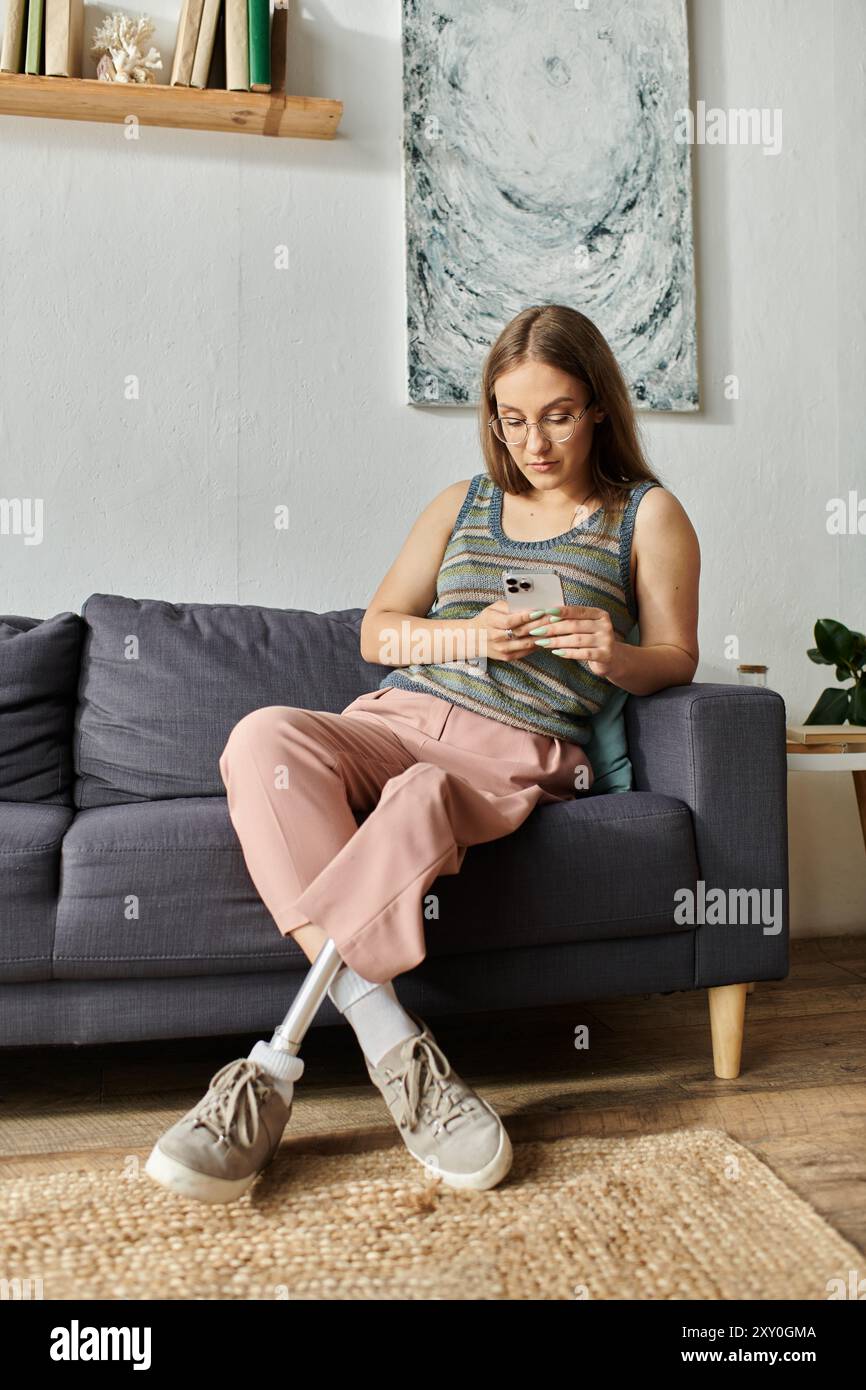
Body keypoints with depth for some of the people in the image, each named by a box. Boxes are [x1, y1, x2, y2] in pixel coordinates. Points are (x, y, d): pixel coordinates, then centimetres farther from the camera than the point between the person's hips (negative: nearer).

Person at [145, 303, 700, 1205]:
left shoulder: (648, 516, 14)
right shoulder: (461, 505, 22)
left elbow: (675, 659, 11)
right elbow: (377, 631, 16)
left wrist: (613, 656, -12)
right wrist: (467, 634, -4)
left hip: (520, 751, -3)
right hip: (396, 720, 4)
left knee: (421, 801, -39)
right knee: (263, 737, -30)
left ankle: (274, 1076, -32)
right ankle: (394, 1051, -38)